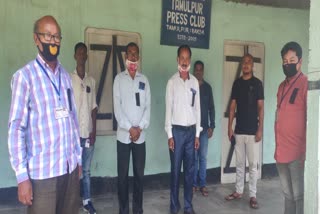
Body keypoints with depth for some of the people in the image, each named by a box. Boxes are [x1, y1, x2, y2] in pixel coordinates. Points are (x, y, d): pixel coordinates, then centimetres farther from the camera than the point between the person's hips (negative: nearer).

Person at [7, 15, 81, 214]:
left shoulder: (66, 76, 9)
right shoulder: (24, 76, -8)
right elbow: (16, 128, -9)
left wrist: (78, 157, 11)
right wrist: (22, 176, -12)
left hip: (71, 167, 5)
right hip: (42, 172, -5)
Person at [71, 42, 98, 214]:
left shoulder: (91, 81, 10)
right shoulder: (69, 78, -3)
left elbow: (94, 107, 9)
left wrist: (94, 130, 3)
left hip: (88, 133, 4)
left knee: (86, 170, 13)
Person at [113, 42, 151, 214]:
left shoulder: (144, 79, 9)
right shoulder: (119, 78, 2)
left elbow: (147, 106, 4)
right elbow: (117, 107, -5)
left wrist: (140, 128, -8)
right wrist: (130, 128, -12)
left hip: (140, 135, 2)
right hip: (123, 134, -2)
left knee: (139, 174, 8)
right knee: (123, 174, 5)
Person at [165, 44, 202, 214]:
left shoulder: (195, 81, 8)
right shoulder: (172, 81, -3)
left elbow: (197, 108, 8)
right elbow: (168, 108, -5)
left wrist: (197, 133, 5)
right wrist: (169, 134, -10)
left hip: (191, 131, 3)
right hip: (177, 130, -3)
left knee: (190, 169, 9)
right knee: (175, 169, 4)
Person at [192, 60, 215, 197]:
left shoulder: (207, 87, 8)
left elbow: (211, 107, 8)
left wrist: (212, 126, 1)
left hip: (204, 127, 2)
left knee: (203, 157, 5)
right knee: (193, 157, 4)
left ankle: (202, 184, 14)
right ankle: (194, 183, 15)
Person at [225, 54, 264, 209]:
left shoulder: (257, 83, -2)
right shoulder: (237, 83, 8)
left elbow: (260, 107, -4)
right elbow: (233, 106, 8)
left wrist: (260, 128, -10)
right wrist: (229, 126, 4)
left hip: (252, 130, -3)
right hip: (239, 130, 4)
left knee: (253, 164, 3)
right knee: (239, 163, 12)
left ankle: (252, 195, 14)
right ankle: (238, 191, 24)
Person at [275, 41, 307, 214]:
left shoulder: (305, 84, -10)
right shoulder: (282, 86, 13)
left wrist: (306, 152, -15)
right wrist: (277, 146, 16)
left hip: (297, 152, -7)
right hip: (281, 151, 7)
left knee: (299, 196, 4)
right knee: (288, 195, 18)